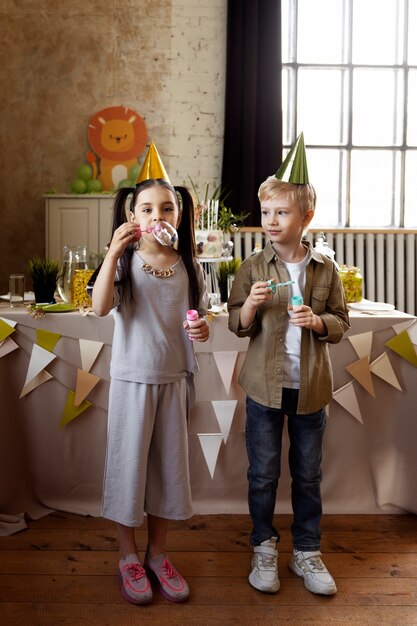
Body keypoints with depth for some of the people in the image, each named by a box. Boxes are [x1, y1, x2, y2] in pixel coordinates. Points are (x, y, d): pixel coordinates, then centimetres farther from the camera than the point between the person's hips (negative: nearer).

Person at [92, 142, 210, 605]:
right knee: (129, 461, 7)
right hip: (132, 377, -3)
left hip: (174, 377, 3)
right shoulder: (125, 261, -9)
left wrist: (202, 330, -12)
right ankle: (128, 556, 28)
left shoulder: (188, 265, 1)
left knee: (169, 462, 12)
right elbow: (100, 308, -25)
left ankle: (157, 553, 32)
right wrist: (113, 252, -34)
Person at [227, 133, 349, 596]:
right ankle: (264, 549, 31)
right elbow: (236, 325, 0)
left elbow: (341, 322, 5)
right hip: (265, 384, -1)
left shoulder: (325, 270, -1)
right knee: (263, 474, 10)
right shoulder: (252, 267, -3)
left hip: (310, 386, 1)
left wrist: (318, 322, -15)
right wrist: (251, 305, -21)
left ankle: (306, 552, 32)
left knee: (308, 474, 13)